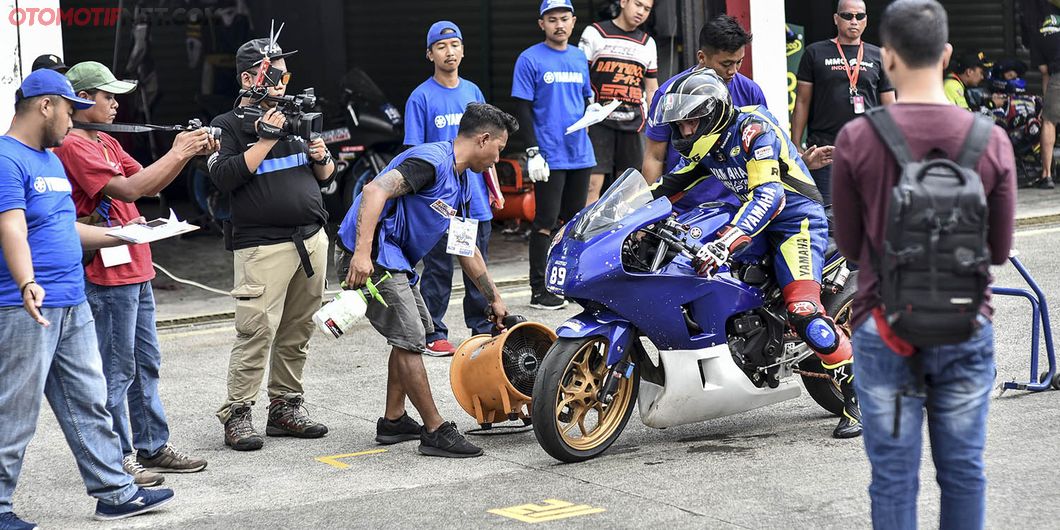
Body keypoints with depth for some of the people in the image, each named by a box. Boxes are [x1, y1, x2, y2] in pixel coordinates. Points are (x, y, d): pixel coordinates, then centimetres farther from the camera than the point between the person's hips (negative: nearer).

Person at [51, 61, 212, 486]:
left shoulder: (106, 143, 16)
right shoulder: (73, 145, -15)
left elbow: (148, 182, 17)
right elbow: (127, 189, -22)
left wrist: (188, 151, 2)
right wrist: (179, 152, -17)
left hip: (134, 270, 10)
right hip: (107, 275, -10)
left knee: (146, 363, 15)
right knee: (116, 370, -4)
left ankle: (153, 447, 24)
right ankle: (118, 460, 3)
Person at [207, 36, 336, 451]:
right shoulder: (229, 125, 0)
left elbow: (324, 174, 23)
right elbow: (224, 177, -16)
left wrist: (321, 156, 0)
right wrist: (266, 138, -16)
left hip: (312, 238, 6)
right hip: (263, 245, -6)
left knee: (298, 331, 8)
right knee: (257, 330, -12)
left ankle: (285, 408, 17)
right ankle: (236, 414, -6)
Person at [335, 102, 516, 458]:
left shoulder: (461, 182, 15)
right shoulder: (432, 161, -17)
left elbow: (466, 249, 24)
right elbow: (374, 191, -30)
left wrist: (494, 299, 27)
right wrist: (363, 253, -38)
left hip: (394, 260, 11)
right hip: (369, 257, -11)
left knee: (417, 332, 18)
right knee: (410, 339, -9)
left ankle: (393, 422, 26)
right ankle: (436, 433, -4)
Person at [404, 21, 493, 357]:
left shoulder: (473, 92, 10)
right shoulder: (421, 97, -5)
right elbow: (414, 152, -6)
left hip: (476, 199, 5)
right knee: (438, 270, 0)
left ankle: (483, 329, 21)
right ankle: (434, 335, 7)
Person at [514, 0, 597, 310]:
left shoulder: (579, 58, 13)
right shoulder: (530, 60, -5)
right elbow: (523, 109, -8)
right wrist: (533, 152, -14)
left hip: (580, 154, 6)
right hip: (549, 156, -6)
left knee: (575, 220, 13)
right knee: (546, 222, -6)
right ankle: (539, 290, -1)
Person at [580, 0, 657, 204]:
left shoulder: (648, 44, 15)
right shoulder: (595, 33, 2)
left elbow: (652, 90, 18)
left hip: (632, 124, 5)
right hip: (598, 122, -4)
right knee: (593, 184, -12)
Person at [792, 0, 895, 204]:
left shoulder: (878, 57, 13)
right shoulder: (815, 53, 7)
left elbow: (890, 107, 14)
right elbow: (802, 103, 5)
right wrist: (796, 147, -2)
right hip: (824, 148, -2)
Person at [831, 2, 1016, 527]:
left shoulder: (856, 139, -10)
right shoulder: (991, 140, -7)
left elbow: (848, 244, 0)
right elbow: (1000, 249, 3)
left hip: (886, 330, -1)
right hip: (967, 330, 1)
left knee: (893, 477, 7)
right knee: (963, 473, 13)